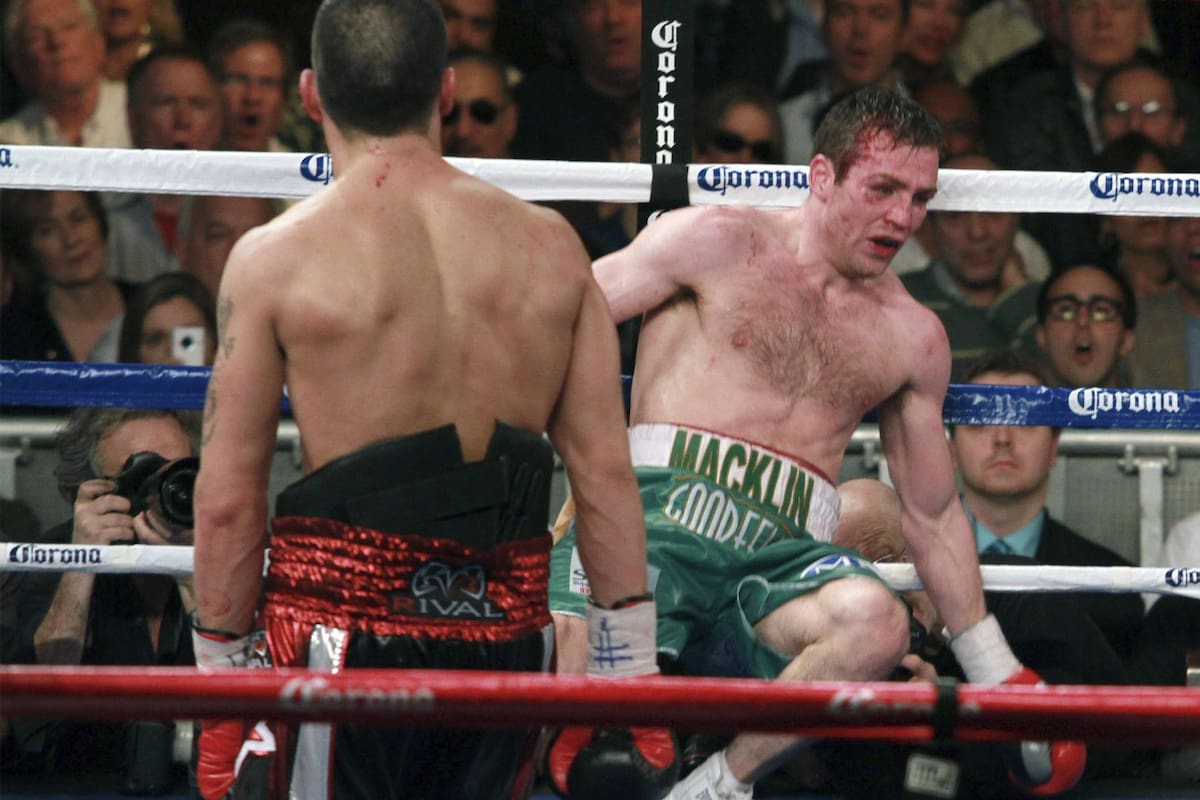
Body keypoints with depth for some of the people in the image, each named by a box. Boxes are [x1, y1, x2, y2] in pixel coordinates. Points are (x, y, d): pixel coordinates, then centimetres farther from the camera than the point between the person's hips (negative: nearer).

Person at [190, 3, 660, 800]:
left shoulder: (275, 257, -4)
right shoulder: (550, 246, 6)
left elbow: (229, 498, -3)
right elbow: (607, 471, 5)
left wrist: (220, 678, 5)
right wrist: (630, 669, 11)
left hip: (346, 618, -4)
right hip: (508, 627, 4)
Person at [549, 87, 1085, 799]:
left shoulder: (913, 336, 20)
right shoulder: (717, 245, 8)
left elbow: (933, 512, 28)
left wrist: (999, 676, 26)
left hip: (785, 550, 3)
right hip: (665, 501, -3)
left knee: (877, 621, -34)